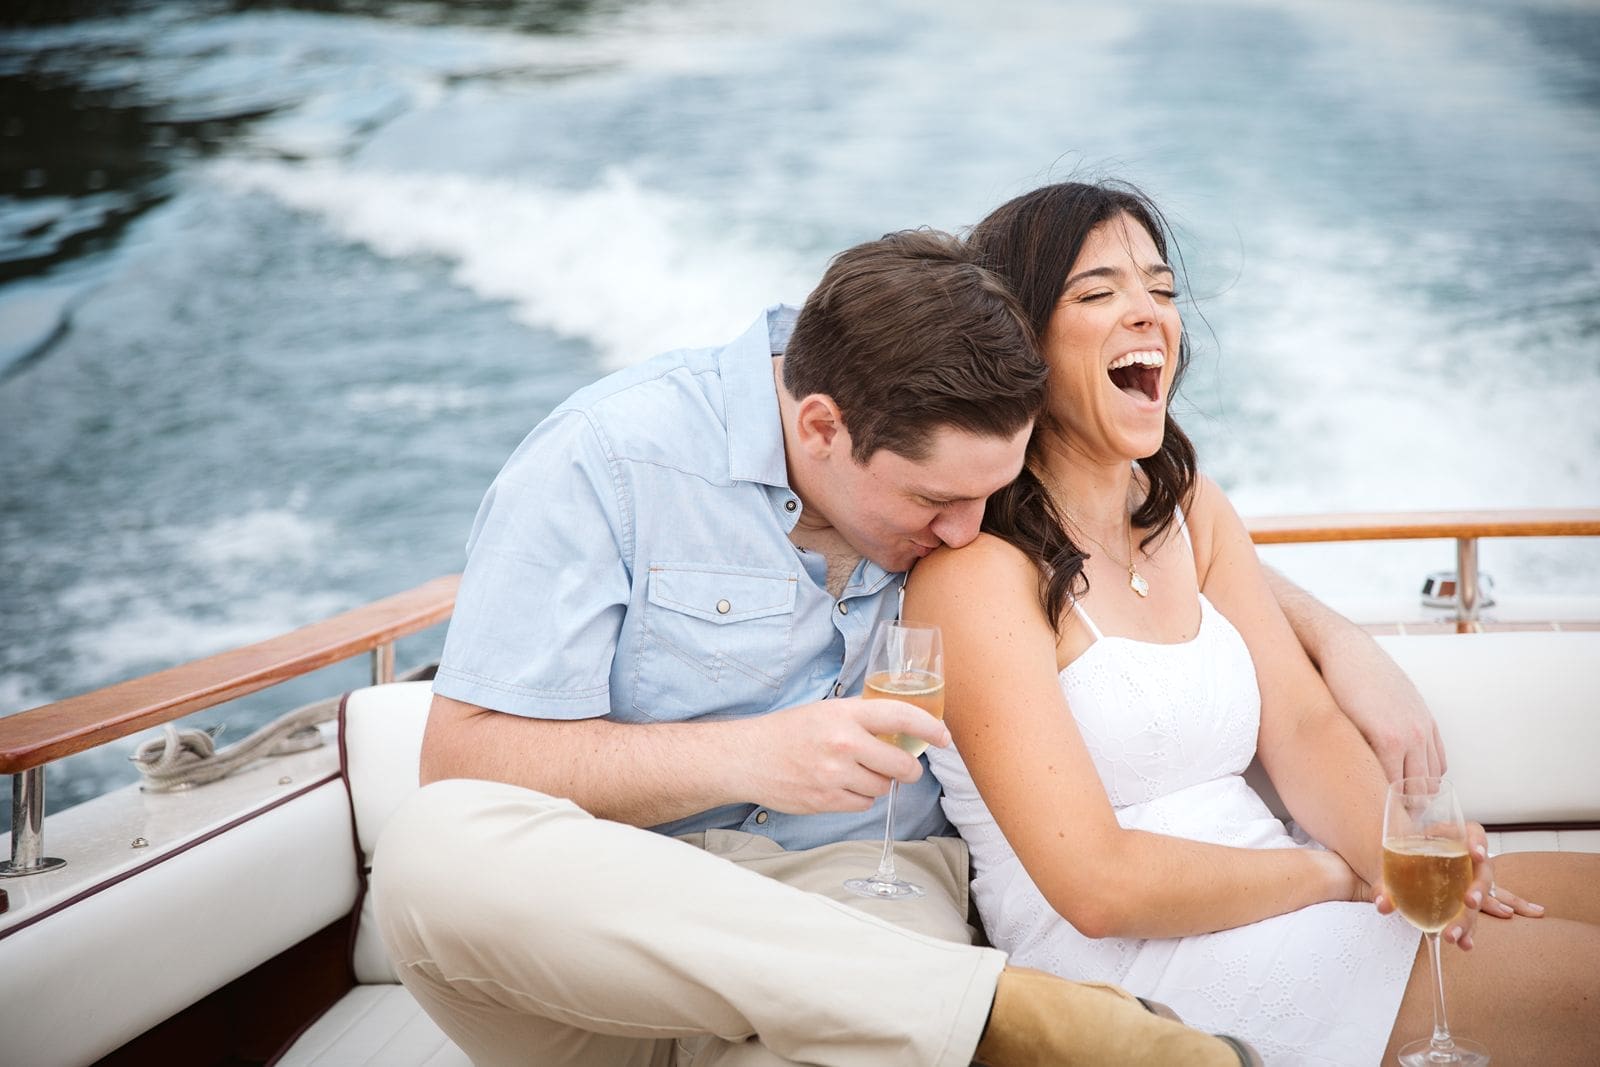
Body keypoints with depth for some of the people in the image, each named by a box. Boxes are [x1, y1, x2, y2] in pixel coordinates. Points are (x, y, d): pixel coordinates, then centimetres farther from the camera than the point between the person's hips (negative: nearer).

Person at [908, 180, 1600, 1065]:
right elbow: (1097, 883, -18)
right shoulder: (975, 567, -13)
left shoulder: (1190, 509, 13)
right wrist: (1333, 872, -11)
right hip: (1126, 961, -8)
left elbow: (1302, 726, 6)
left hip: (1252, 888, 8)